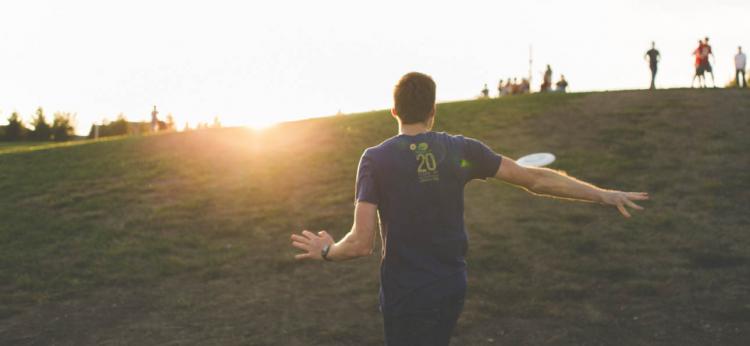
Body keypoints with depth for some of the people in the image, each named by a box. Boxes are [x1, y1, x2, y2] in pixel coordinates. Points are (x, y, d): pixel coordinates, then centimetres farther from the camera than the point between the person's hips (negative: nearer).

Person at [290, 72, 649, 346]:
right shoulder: (461, 149, -4)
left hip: (405, 293, -4)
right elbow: (536, 179, 0)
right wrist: (603, 194, 10)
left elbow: (360, 243, -17)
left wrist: (327, 251, 5)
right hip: (452, 287, 4)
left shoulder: (376, 159, -11)